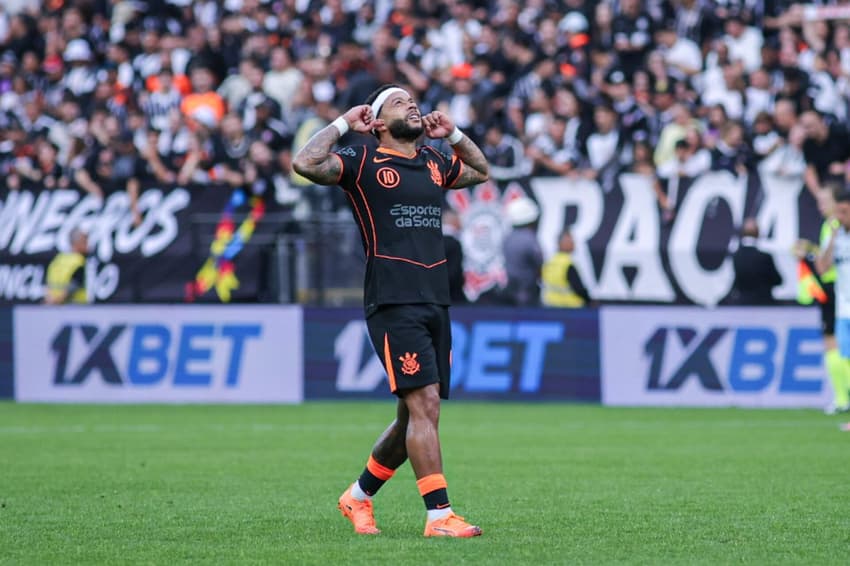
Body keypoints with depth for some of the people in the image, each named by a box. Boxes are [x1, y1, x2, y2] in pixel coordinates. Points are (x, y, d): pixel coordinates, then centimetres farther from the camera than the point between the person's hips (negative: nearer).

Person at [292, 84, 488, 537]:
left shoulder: (434, 162, 18)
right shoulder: (363, 163, 0)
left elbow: (481, 171, 39)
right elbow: (306, 164, -17)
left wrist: (453, 134, 24)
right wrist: (343, 125, -6)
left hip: (436, 301, 7)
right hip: (393, 302, -7)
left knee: (416, 414, 11)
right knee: (424, 404, -15)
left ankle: (359, 495, 28)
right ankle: (439, 515, -16)